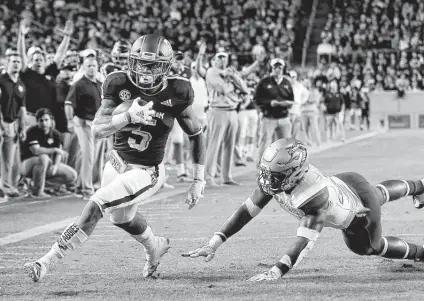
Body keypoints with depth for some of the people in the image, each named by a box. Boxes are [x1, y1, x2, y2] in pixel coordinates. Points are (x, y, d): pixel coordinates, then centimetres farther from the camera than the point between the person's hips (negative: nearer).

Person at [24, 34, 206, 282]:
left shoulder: (174, 95, -16)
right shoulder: (120, 85, -12)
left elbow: (197, 135, -4)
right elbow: (98, 129, -18)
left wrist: (199, 181, -5)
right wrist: (129, 115, -37)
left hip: (147, 172, -5)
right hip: (118, 163, 5)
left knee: (95, 207, -20)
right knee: (123, 218, 25)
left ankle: (48, 261, -16)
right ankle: (155, 247, 57)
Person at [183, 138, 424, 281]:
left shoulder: (314, 195, -49)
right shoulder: (276, 178, -29)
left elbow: (307, 241, -53)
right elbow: (247, 210, -25)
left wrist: (276, 272, -63)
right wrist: (215, 243, -31)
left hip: (360, 212, -6)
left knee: (369, 247, 22)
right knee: (382, 194, 36)